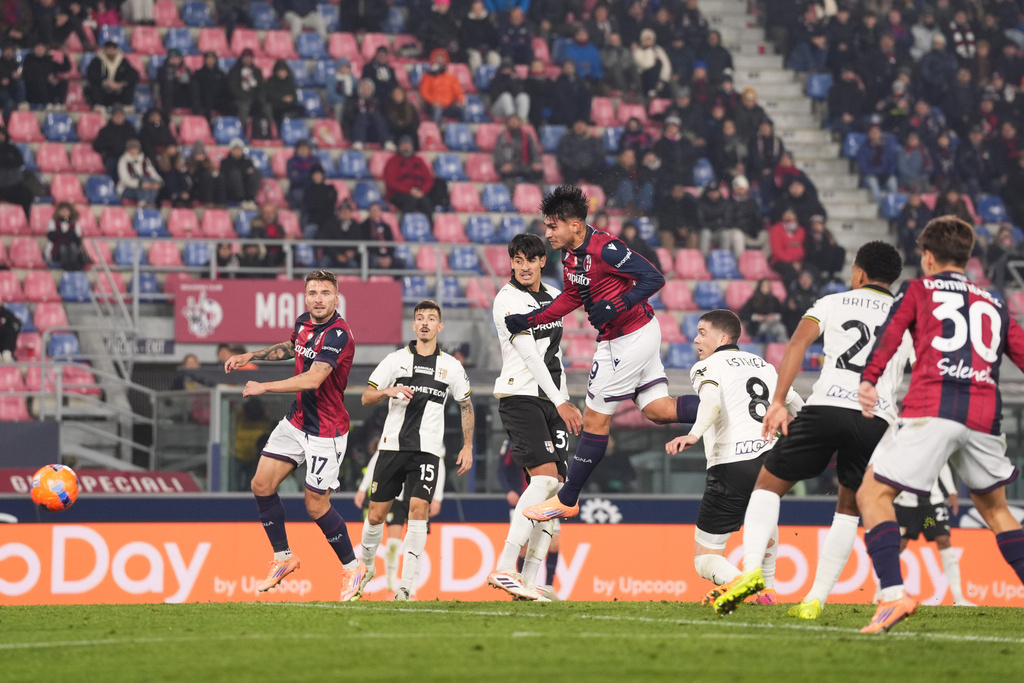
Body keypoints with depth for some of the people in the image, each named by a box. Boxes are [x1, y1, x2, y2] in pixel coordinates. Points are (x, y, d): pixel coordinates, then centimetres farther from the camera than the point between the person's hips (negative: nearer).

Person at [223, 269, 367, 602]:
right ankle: (283, 558, 18)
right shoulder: (304, 322, 2)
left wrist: (263, 387, -28)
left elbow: (313, 378, -35)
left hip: (325, 431, -8)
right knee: (262, 484, 3)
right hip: (296, 421, 8)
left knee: (316, 505, -4)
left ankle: (352, 567, 15)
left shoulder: (338, 335, -24)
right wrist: (250, 356, 20)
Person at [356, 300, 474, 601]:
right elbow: (366, 398, 5)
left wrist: (468, 446, 13)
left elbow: (466, 406, 18)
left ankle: (406, 587, -15)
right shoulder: (395, 360, 5)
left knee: (419, 509, -16)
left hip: (427, 450, -1)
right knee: (376, 513, 2)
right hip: (393, 445, 1)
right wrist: (388, 391, -16)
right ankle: (365, 566, 30)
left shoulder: (451, 366, 7)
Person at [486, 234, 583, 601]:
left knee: (554, 487, -2)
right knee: (545, 476, -22)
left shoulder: (554, 297, 16)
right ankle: (504, 569, -25)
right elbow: (529, 354, -14)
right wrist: (560, 402, -17)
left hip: (551, 401, 8)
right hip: (520, 395, -8)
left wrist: (566, 402, 20)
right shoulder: (507, 299, -7)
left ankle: (529, 579, -2)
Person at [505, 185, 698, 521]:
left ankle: (567, 501, 9)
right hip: (640, 333, 10)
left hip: (630, 339, -10)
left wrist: (613, 306, -30)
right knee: (658, 410, 9)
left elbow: (654, 279, -24)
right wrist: (527, 321, 14)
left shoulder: (604, 248, -23)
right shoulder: (571, 256, 5)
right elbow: (571, 298, 19)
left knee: (595, 419, -1)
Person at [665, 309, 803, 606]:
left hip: (730, 465, -6)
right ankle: (767, 588, 44)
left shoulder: (707, 366, 6)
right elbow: (794, 404, 32)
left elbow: (711, 399, -17)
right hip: (769, 457, 6)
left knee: (705, 559, 2)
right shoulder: (763, 364, 23)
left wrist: (694, 434, -33)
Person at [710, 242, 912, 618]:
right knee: (848, 510, 20)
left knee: (768, 484, 13)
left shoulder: (833, 303, 17)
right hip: (876, 418, 2)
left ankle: (751, 569, -8)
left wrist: (778, 402, -5)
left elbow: (799, 342, 0)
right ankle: (816, 599, 9)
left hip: (826, 406, -2)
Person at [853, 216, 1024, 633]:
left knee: (873, 493, 1)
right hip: (984, 416, 4)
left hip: (932, 409, -4)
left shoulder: (917, 291, 17)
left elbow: (890, 333, 1)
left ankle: (893, 594, -19)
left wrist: (868, 381, -7)